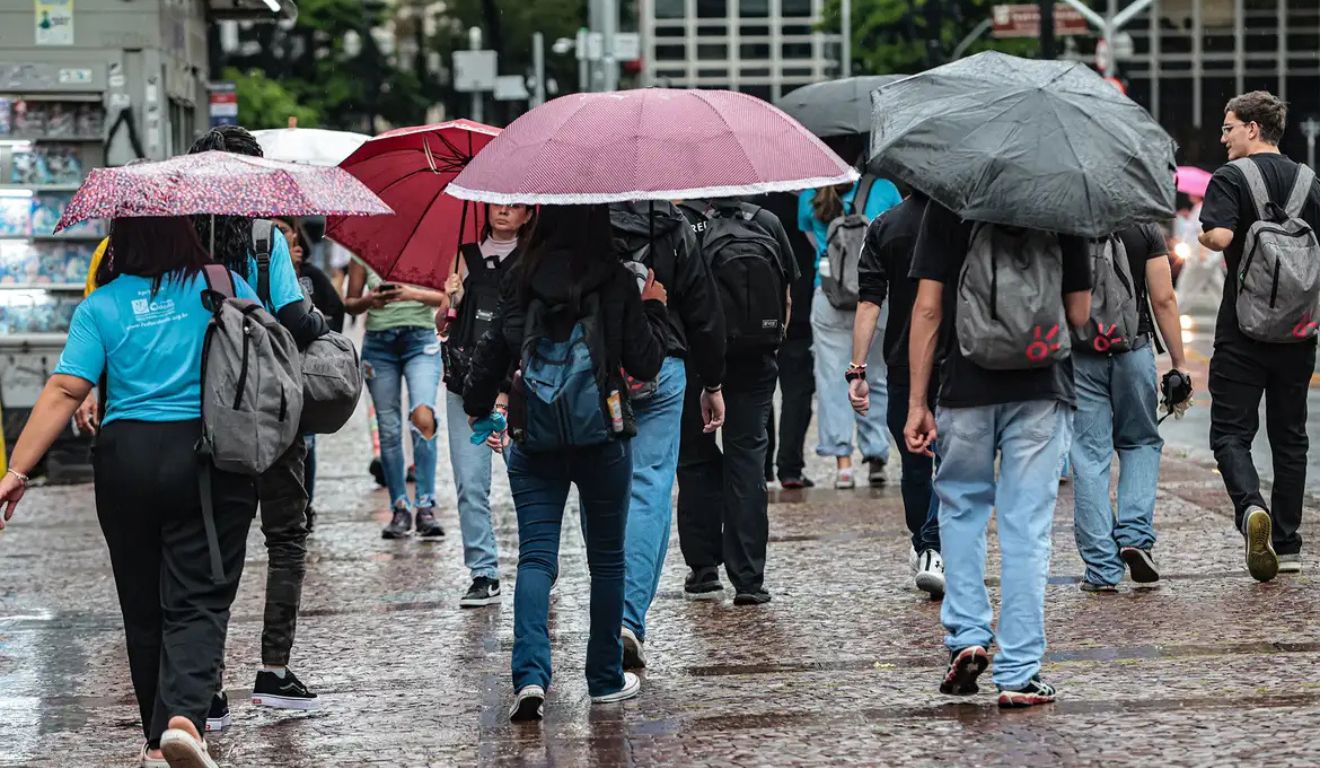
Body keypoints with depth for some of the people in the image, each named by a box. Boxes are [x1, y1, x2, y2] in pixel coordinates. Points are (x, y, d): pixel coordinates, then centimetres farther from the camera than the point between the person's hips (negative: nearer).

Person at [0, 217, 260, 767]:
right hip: (210, 456, -1)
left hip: (127, 459, 1)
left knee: (143, 607, 13)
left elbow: (64, 390, -6)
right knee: (198, 601, -2)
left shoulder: (100, 306, 2)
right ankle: (184, 716, -25)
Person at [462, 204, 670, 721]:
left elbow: (493, 349, 1)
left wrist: (477, 406, 18)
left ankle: (530, 674, -19)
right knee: (606, 558, 13)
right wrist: (653, 310, 10)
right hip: (602, 437, -1)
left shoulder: (523, 278, -3)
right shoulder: (617, 282, -8)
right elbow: (645, 364, -6)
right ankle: (606, 679, 21)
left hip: (534, 438, 1)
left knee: (535, 556, 0)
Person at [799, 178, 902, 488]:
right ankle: (876, 457, 10)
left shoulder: (809, 196, 3)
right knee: (875, 378, 10)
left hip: (828, 297, 0)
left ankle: (842, 462, -4)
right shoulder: (884, 188, 1)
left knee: (832, 379, 2)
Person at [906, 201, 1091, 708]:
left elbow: (928, 308, -4)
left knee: (961, 508, 21)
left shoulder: (946, 205, -1)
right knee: (1027, 528, 3)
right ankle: (1019, 674, 2)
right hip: (1042, 389, 0)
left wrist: (917, 402, -1)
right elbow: (1079, 314, 2)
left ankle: (966, 636, 8)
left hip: (966, 387, 0)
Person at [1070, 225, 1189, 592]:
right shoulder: (1146, 229, -1)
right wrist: (1179, 363, 2)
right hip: (1133, 350, 1)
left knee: (1089, 457, 3)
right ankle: (1136, 535, 0)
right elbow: (1164, 300, -4)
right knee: (1141, 443, 20)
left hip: (1079, 355, -1)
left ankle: (1102, 569, 0)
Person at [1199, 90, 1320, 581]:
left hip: (1244, 328, -5)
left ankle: (1251, 507, -28)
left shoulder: (1231, 179, -7)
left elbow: (1219, 236, -22)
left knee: (1230, 432, -1)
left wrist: (1202, 234, -1)